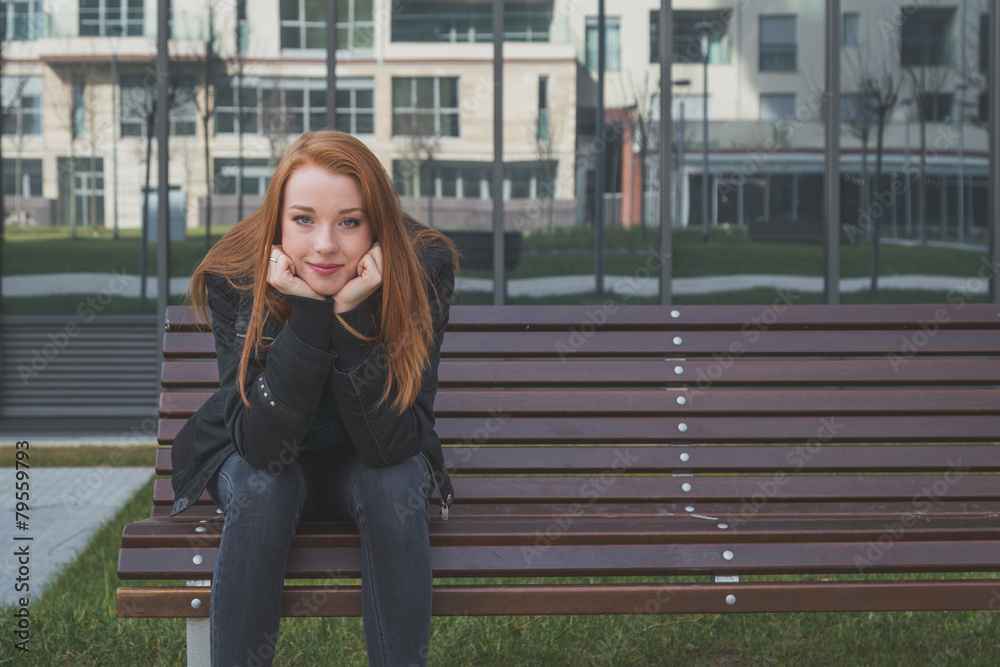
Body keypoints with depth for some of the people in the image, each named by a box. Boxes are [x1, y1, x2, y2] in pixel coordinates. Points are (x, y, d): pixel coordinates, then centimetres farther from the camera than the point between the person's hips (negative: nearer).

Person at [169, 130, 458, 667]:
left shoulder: (423, 269, -25)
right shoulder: (234, 279, -25)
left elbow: (390, 444, -29)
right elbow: (263, 446, -31)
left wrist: (353, 314, -40)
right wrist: (306, 313, -40)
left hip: (367, 464, 1)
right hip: (254, 460, 0)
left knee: (394, 486, -31)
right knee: (261, 488, -32)